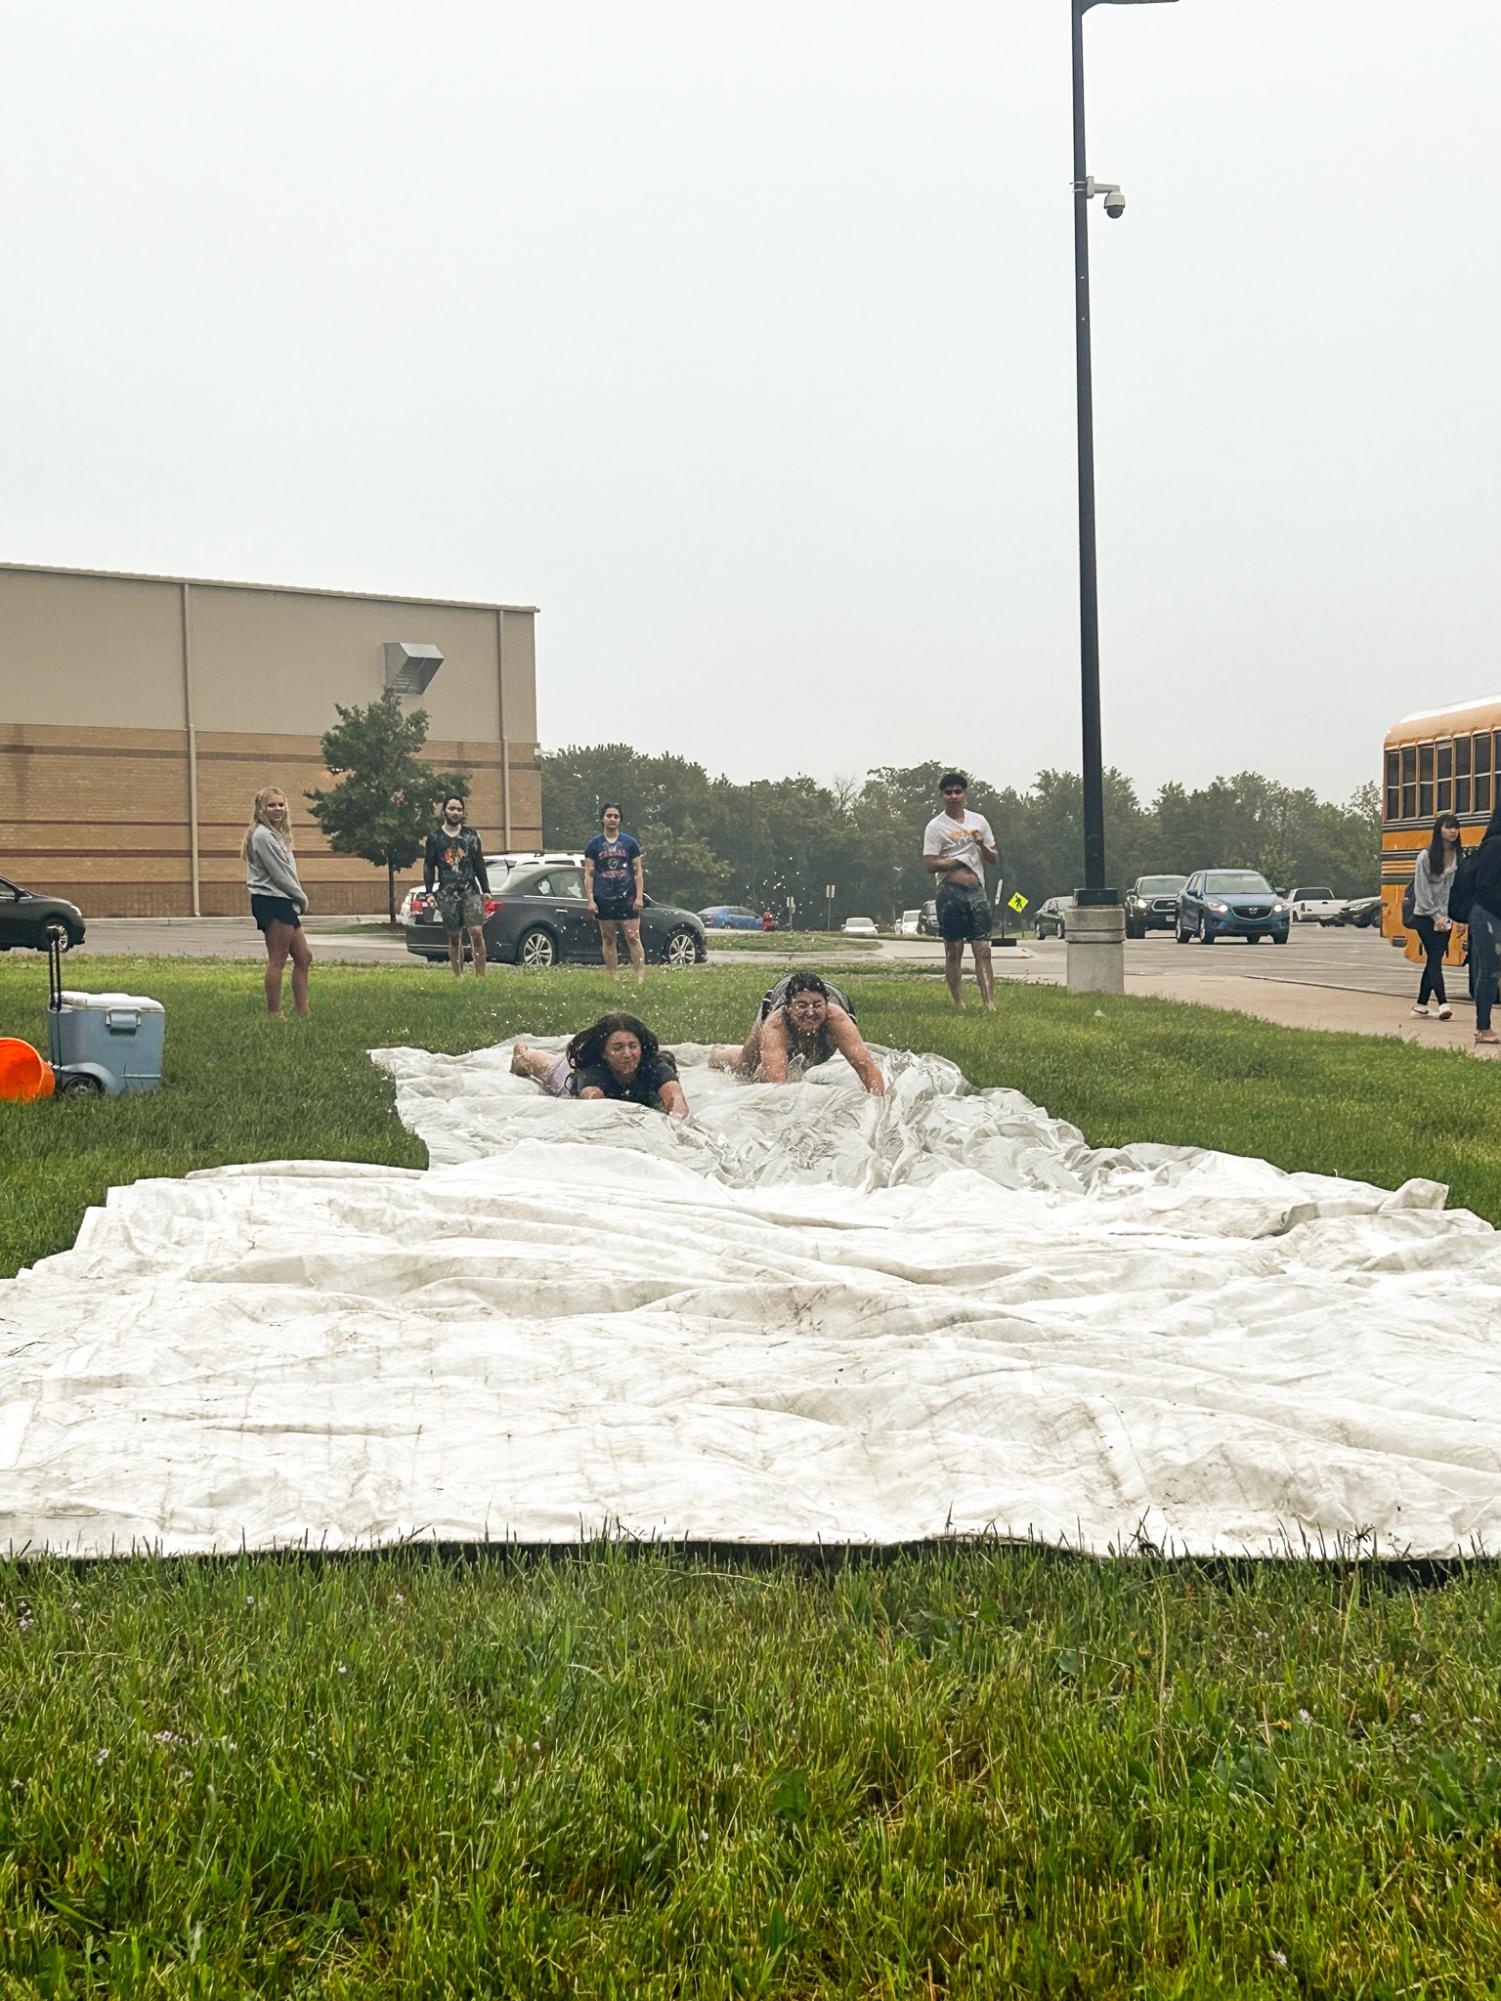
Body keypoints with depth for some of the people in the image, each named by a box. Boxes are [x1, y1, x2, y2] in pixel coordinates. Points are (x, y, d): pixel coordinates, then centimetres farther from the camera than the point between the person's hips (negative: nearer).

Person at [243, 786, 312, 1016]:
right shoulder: (263, 835, -13)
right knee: (277, 961, -7)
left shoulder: (276, 834, 19)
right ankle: (274, 1013, -3)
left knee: (303, 958, 11)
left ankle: (302, 1012, 14)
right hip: (272, 902, -10)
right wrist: (302, 897, -5)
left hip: (283, 902, 10)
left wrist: (299, 898, 5)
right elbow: (279, 874, -15)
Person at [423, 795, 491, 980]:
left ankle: (480, 976, -10)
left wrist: (486, 890, 5)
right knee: (454, 938, 3)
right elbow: (428, 866, 8)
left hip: (470, 890, 0)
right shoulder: (435, 836, 8)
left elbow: (479, 864, 12)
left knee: (477, 932, -13)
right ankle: (458, 977, 9)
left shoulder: (470, 834, 11)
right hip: (447, 893, 0)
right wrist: (429, 892, -2)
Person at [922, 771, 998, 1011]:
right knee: (954, 950, 2)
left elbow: (993, 858, 18)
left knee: (983, 950, -5)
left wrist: (982, 845, -3)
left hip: (976, 890, 3)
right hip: (950, 891, -3)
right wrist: (960, 859, -8)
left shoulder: (979, 821, 14)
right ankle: (958, 1004, 8)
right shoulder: (936, 826, 0)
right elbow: (929, 865, -8)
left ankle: (989, 1002, -10)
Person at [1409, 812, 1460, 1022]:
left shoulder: (1458, 856, 5)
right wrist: (1436, 916, -13)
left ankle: (1421, 1004, 16)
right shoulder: (1426, 856, -8)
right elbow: (1422, 890, -10)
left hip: (1445, 917, 5)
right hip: (1425, 916, -5)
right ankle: (1443, 1004, -19)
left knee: (1434, 960, 8)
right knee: (1435, 959, -12)